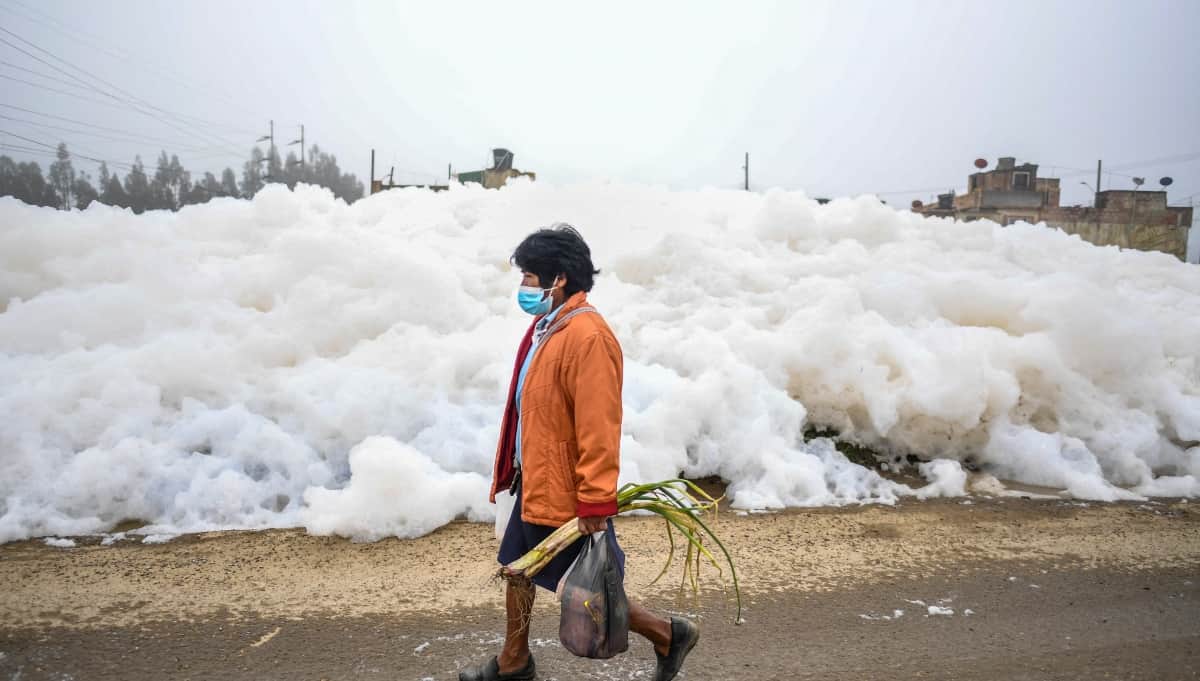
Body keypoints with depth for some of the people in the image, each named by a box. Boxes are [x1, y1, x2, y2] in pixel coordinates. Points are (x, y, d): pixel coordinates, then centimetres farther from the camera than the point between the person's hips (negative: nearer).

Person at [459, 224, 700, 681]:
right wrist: (519, 468, 20)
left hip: (566, 494, -9)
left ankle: (668, 634, 28)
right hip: (534, 483, 9)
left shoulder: (587, 336, -25)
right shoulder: (545, 325, 6)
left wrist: (596, 503, -24)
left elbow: (599, 428, -26)